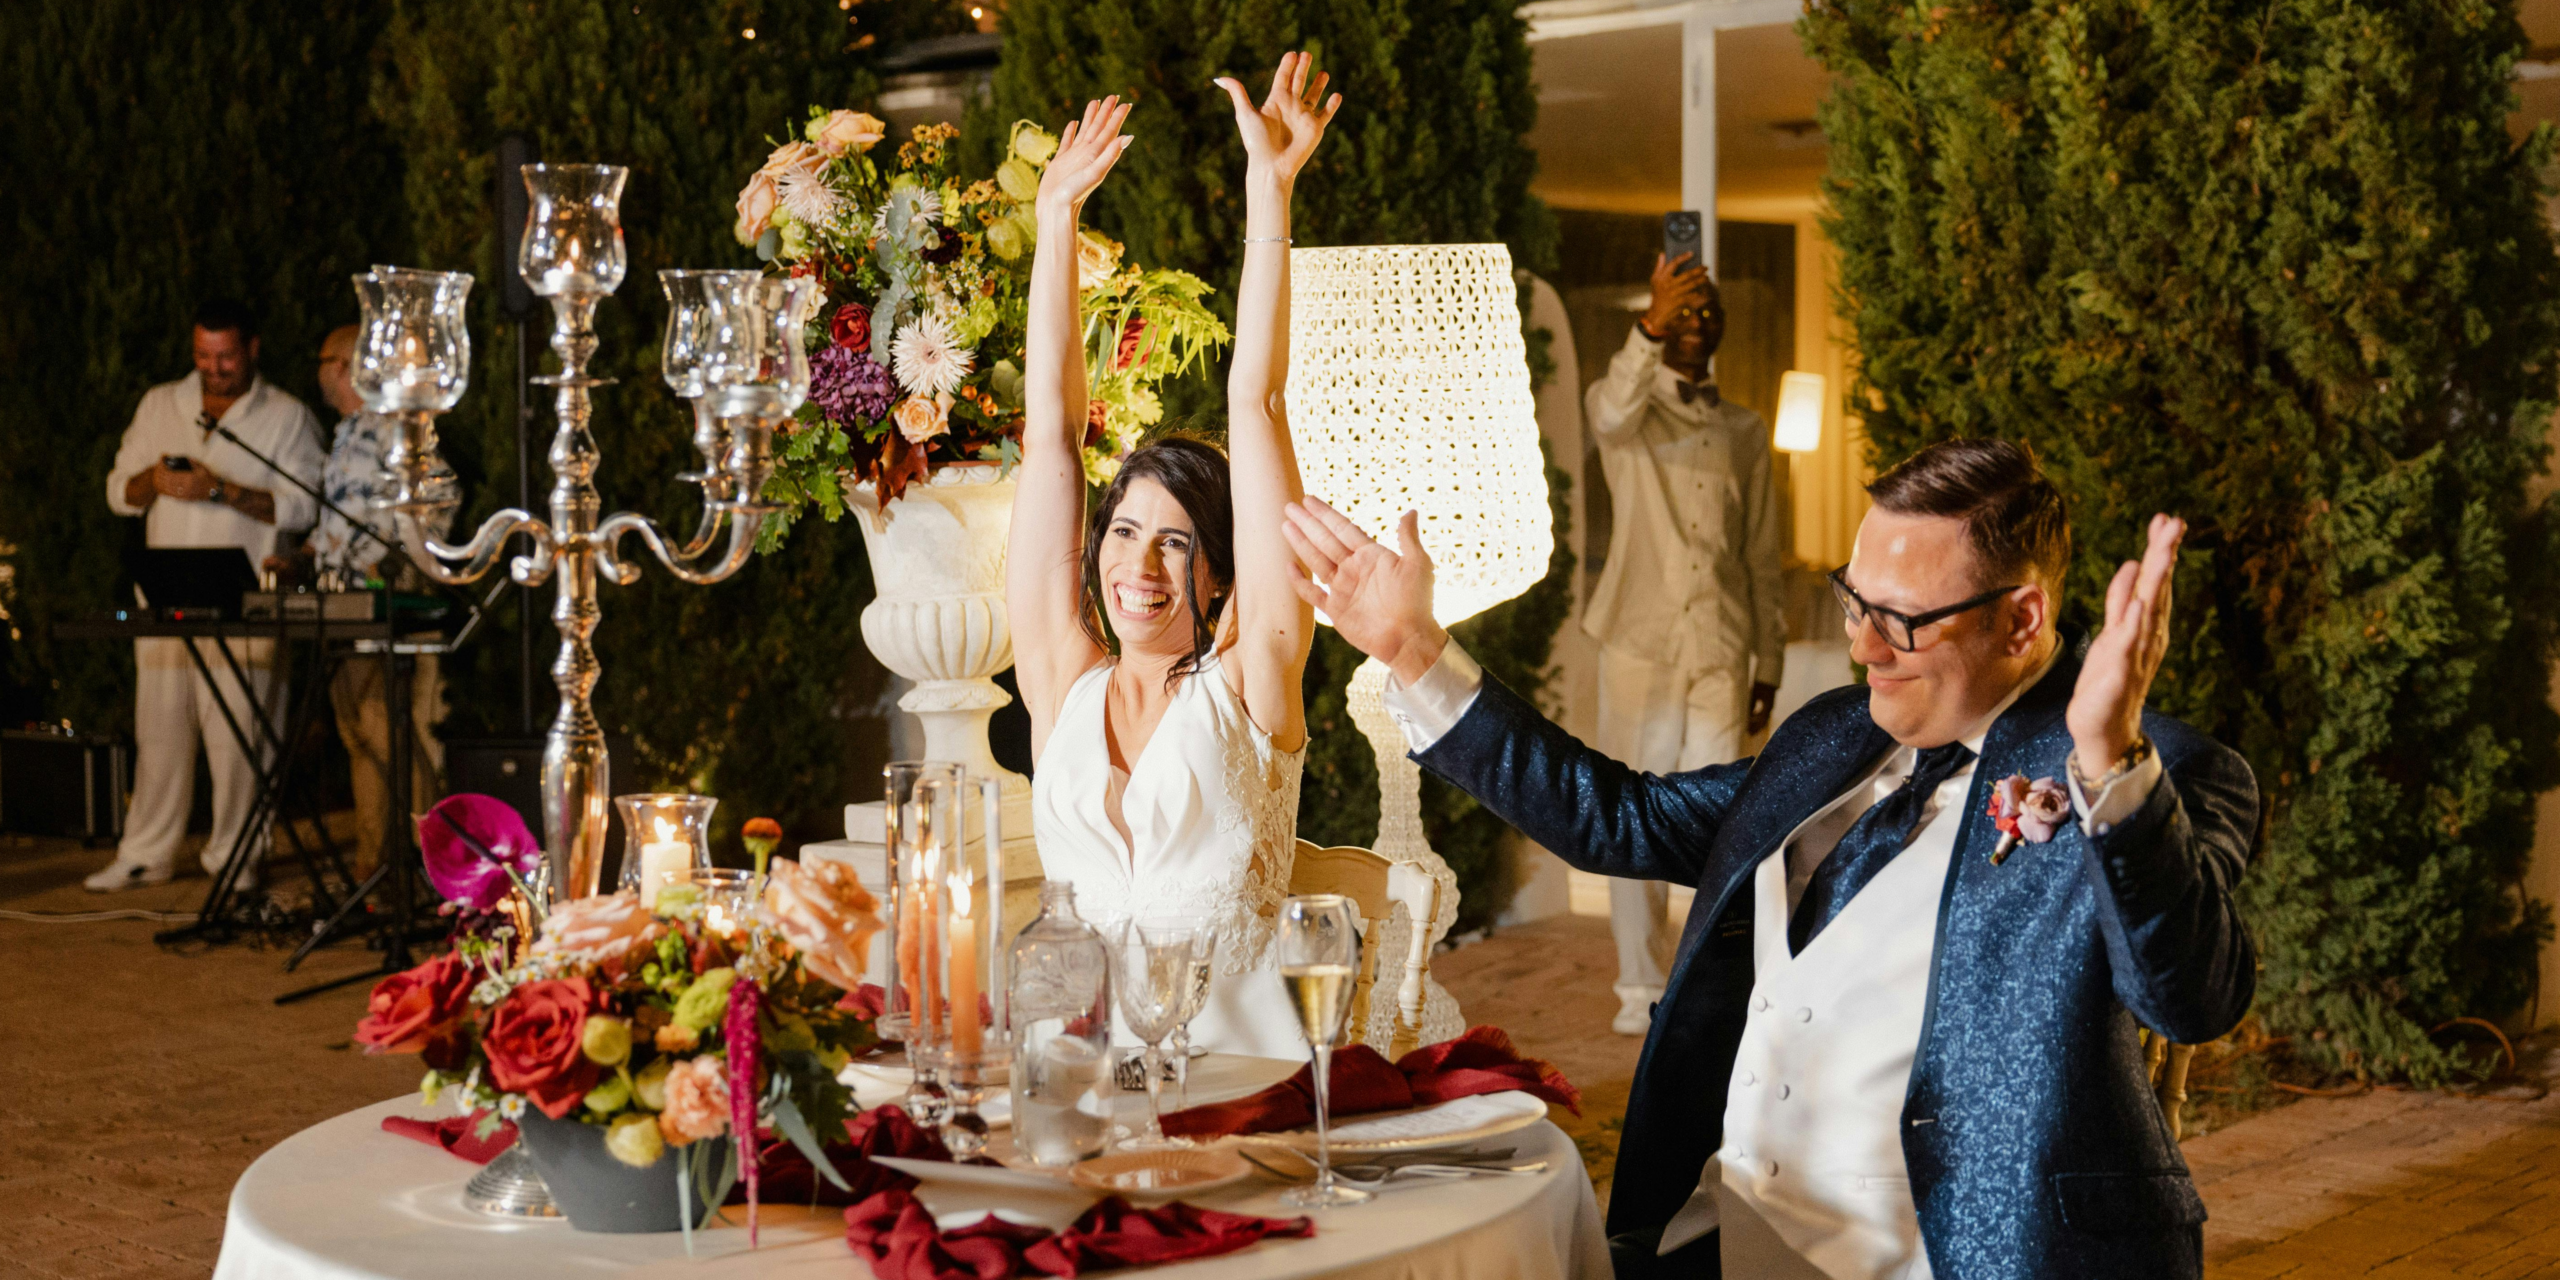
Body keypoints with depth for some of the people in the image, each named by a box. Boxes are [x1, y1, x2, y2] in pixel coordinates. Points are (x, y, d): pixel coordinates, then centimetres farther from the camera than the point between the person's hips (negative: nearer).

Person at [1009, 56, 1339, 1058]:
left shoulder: (1245, 683, 3)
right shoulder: (1064, 684, 11)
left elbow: (1255, 406, 1)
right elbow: (1050, 430, 13)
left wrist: (1270, 190, 0)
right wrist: (1056, 215, 16)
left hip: (1234, 1061, -2)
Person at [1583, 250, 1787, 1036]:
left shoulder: (1745, 432, 15)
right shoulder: (1629, 411, 4)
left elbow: (1762, 558, 17)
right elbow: (1610, 413, -24)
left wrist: (1769, 663, 12)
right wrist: (1650, 327, -38)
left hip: (1721, 651, 2)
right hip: (1642, 641, -2)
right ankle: (1641, 988, 7)